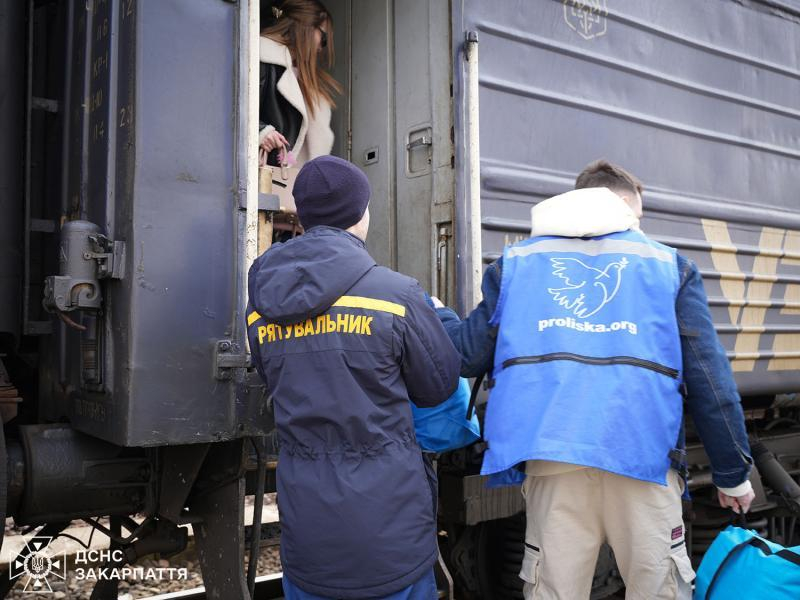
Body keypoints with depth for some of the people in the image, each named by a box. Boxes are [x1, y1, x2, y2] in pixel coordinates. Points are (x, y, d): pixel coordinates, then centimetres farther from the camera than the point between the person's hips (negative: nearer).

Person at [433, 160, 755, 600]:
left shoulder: (515, 262, 14)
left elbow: (469, 356, 13)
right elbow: (708, 377, 7)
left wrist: (434, 314, 33)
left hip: (551, 454, 1)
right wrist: (732, 471, 16)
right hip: (642, 453, -1)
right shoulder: (668, 265, 11)